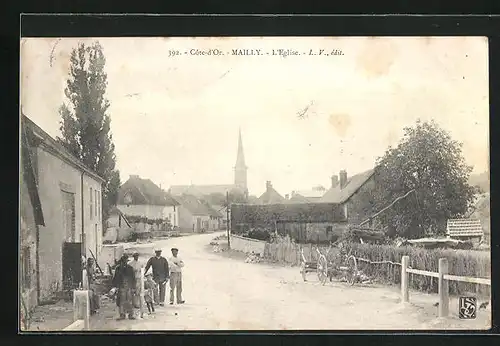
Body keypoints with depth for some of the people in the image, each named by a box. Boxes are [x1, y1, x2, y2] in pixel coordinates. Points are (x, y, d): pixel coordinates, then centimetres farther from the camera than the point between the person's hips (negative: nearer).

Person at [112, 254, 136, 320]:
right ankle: (122, 315, 5)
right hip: (121, 287, 0)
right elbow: (116, 278, 7)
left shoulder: (130, 268, 9)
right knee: (121, 301, -2)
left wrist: (133, 287, 3)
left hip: (129, 287, 0)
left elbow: (133, 278, 9)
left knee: (129, 301, -1)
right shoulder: (118, 268, 7)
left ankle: (131, 314, 4)